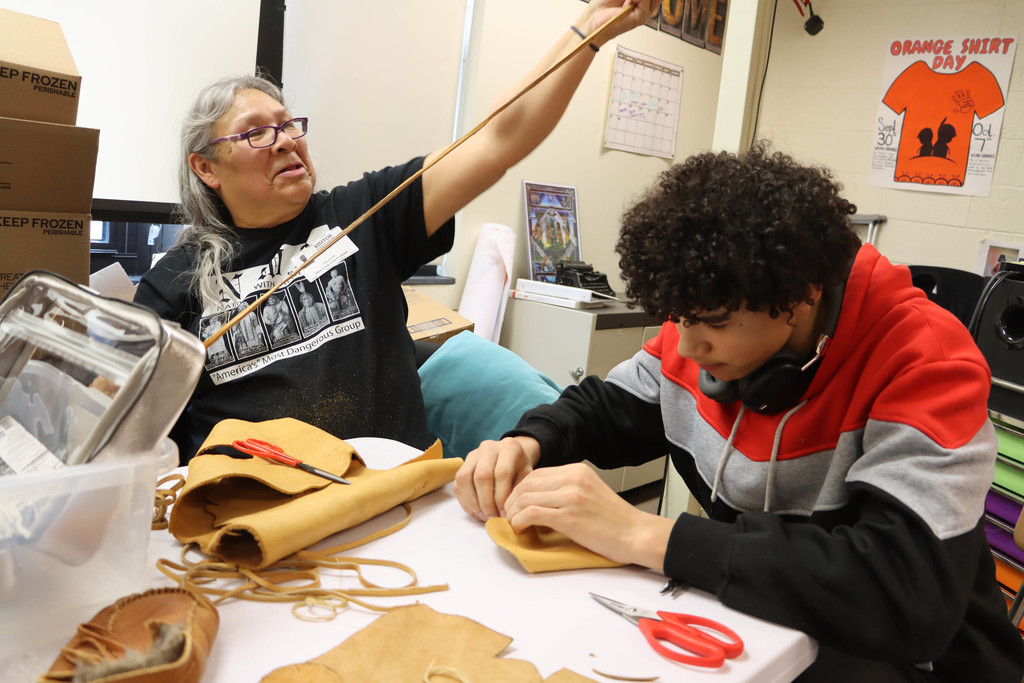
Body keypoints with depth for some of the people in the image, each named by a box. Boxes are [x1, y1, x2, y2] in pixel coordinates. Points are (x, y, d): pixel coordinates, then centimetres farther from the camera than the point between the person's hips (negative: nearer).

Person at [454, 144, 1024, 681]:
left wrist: (644, 535, -38)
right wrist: (528, 446, -17)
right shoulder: (708, 322, -7)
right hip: (756, 616, 5)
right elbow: (602, 409, 6)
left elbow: (910, 591, -35)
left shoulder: (924, 363, -24)